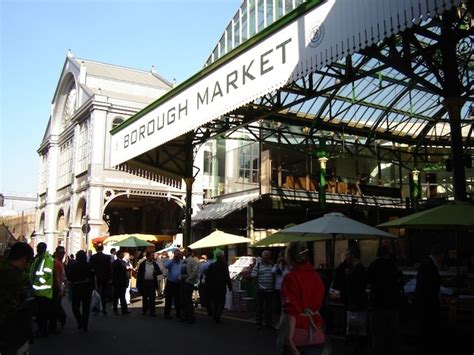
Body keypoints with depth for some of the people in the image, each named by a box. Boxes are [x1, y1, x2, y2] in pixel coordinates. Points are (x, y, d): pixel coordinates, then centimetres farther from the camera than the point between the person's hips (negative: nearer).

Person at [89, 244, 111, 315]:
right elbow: (109, 269, -7)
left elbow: (90, 268, -1)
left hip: (95, 278, 1)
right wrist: (109, 279, -1)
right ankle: (104, 309, 4)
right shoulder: (107, 257, -7)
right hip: (105, 278, -1)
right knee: (104, 294, 5)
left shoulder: (92, 257, -4)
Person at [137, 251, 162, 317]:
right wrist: (139, 284, -6)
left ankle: (152, 312, 3)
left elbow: (159, 272, 8)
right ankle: (144, 310, 27)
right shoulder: (143, 264, 0)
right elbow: (139, 274, -1)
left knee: (152, 298, -1)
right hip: (144, 282, -1)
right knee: (145, 297, 11)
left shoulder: (154, 264, 8)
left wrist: (156, 272, -16)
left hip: (152, 282, 1)